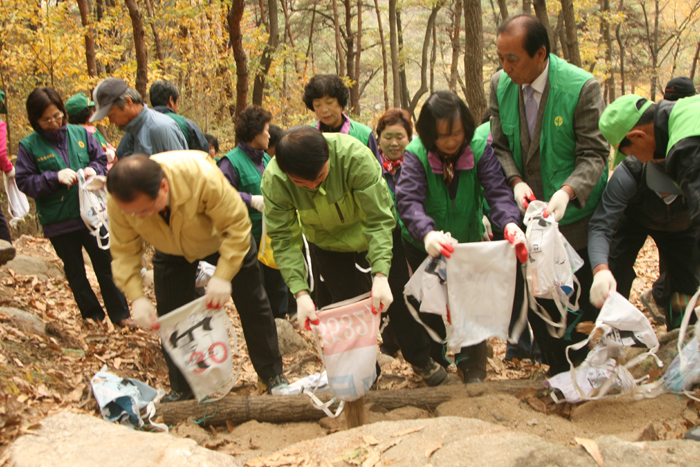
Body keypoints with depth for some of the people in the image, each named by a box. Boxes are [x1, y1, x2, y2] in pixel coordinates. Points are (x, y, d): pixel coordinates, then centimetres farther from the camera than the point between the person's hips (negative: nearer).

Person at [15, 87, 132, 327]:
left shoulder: (80, 134, 2)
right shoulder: (29, 145, -3)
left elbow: (102, 159, 10)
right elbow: (23, 182, -5)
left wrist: (94, 169, -12)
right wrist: (54, 177, -19)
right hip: (58, 223, -1)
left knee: (106, 265, 7)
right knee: (75, 272, 11)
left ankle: (120, 314, 18)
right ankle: (93, 316, 25)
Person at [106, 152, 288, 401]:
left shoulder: (203, 177, -44)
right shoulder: (118, 202, -32)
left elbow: (237, 225, -35)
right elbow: (124, 251, -21)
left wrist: (223, 276, -40)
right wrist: (137, 297, -32)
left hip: (224, 239, -2)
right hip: (172, 252, 3)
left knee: (252, 306, 4)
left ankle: (273, 375, 23)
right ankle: (181, 388, 22)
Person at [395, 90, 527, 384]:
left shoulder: (479, 150, -18)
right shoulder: (416, 154, -23)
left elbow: (497, 191, -27)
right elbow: (408, 200, -36)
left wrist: (510, 224, -49)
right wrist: (427, 233, -57)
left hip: (468, 242, 1)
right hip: (425, 247, -1)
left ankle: (473, 369, 21)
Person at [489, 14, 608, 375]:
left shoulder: (582, 87, -17)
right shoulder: (500, 84, -3)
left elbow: (594, 154, -14)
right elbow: (500, 146, 4)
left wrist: (568, 191, -32)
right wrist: (515, 181, -15)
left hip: (575, 215, -4)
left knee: (584, 303, 6)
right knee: (537, 303, 10)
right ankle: (559, 375, 29)